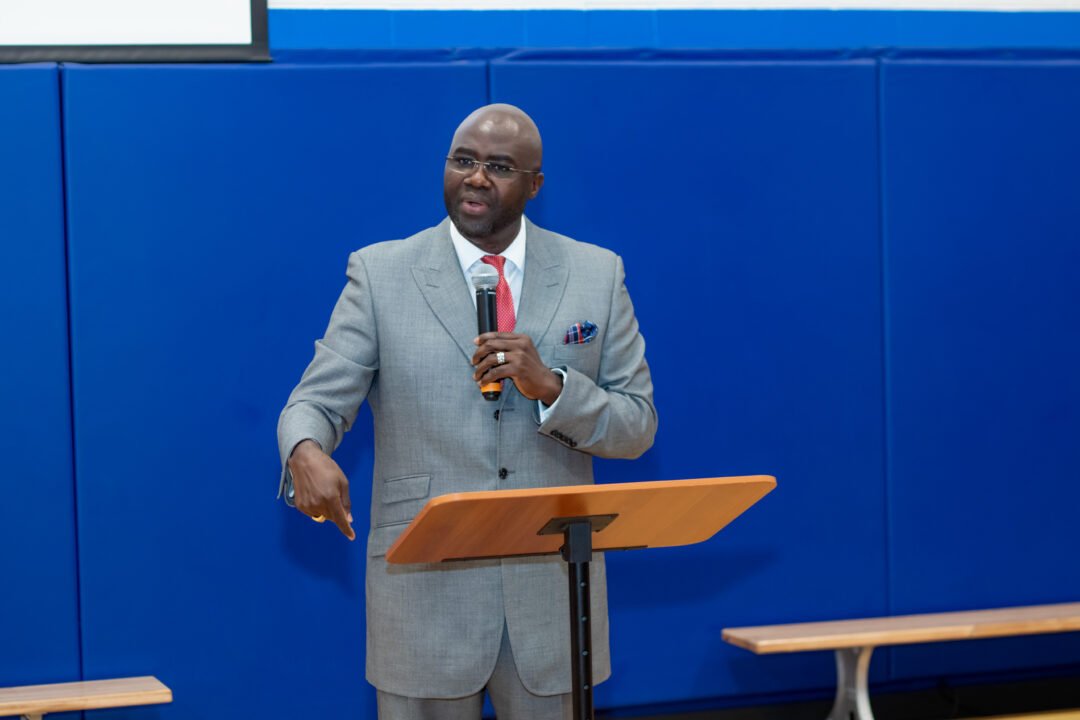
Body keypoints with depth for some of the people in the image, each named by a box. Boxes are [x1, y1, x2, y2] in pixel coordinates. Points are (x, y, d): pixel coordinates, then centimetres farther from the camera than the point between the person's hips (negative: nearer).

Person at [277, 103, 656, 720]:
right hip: (426, 590, -1)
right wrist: (306, 453, -26)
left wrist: (550, 385, -15)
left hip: (554, 593, 1)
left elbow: (638, 427, 3)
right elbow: (318, 400, -3)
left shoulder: (597, 275, 5)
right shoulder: (379, 273, 2)